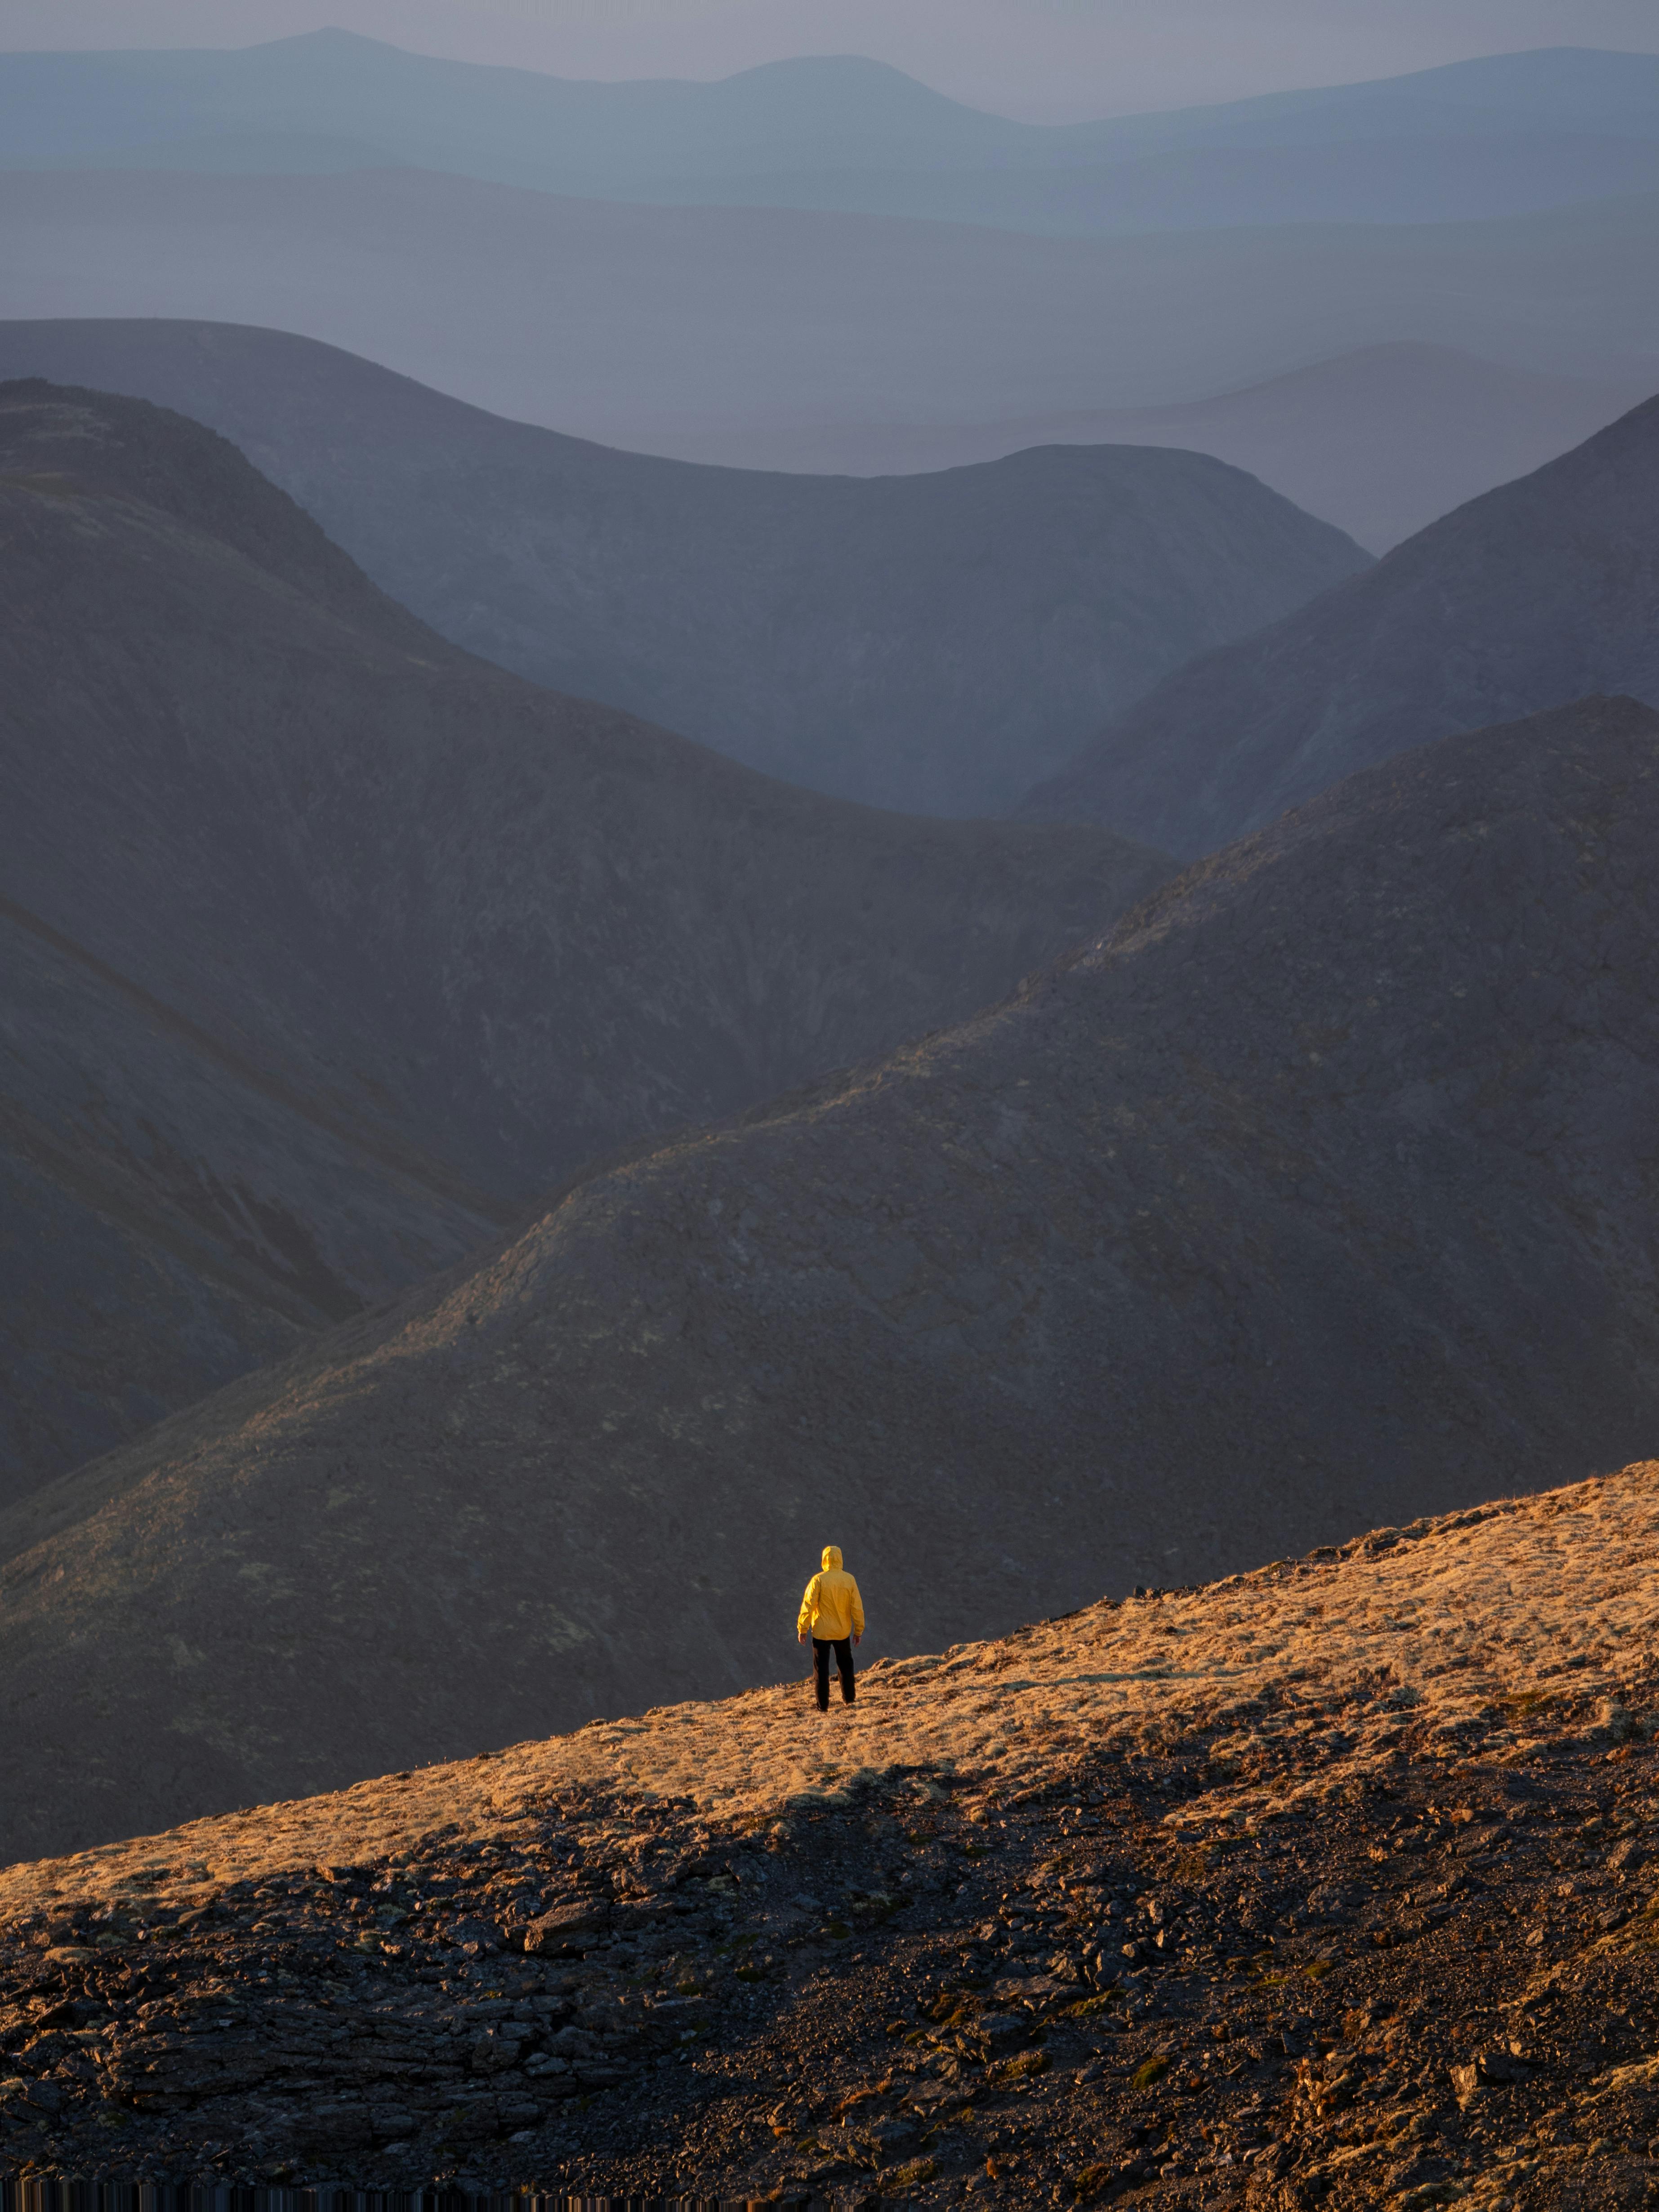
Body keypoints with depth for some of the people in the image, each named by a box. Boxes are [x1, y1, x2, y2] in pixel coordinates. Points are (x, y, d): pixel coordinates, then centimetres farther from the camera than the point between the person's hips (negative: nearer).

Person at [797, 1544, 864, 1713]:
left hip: (821, 1632, -3)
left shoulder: (819, 1580, -15)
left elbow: (808, 1605, -13)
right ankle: (848, 1698, 30)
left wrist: (803, 1629, -4)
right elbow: (857, 1607, -2)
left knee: (821, 1669, 5)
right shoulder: (849, 1580, -6)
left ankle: (823, 1705, 5)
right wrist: (858, 1630, 8)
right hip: (843, 1631, 3)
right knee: (845, 1664, 22)